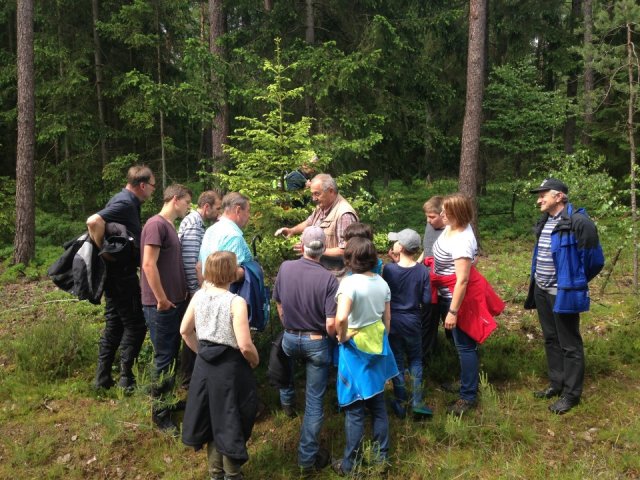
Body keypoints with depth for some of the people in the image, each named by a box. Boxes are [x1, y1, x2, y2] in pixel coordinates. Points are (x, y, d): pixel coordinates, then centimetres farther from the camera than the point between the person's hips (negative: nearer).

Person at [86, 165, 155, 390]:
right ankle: (126, 379, 7)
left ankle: (103, 378, 21)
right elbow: (93, 221, -33)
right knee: (135, 325, 0)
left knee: (114, 324, 14)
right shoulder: (125, 204, -19)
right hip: (122, 274, -10)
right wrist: (102, 249, -22)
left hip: (116, 273, 10)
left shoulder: (125, 201, 12)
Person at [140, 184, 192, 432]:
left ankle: (167, 400, 31)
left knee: (172, 355, 17)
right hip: (161, 306, -9)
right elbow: (149, 265, -21)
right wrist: (162, 300, -17)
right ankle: (160, 413, 14)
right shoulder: (156, 224, -15)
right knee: (164, 359, 1)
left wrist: (183, 293, 13)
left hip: (176, 303, 9)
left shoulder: (170, 226, 14)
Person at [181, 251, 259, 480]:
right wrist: (255, 361, -4)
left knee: (212, 417, 22)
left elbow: (185, 330, 7)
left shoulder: (198, 296, -3)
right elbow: (244, 346, -23)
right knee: (230, 421, 13)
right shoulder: (236, 302, -22)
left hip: (204, 365, 6)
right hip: (230, 367, -6)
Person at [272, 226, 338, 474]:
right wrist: (331, 338, 3)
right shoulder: (328, 279, -22)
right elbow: (331, 325, -21)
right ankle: (307, 457, 19)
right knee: (314, 401, 10)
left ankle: (287, 398, 59)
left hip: (289, 339, 3)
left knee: (283, 362, 40)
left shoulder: (285, 267, -12)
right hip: (317, 343, -3)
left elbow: (279, 305, 3)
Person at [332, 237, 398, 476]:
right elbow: (387, 319, 8)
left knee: (355, 409, 5)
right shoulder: (382, 283, 0)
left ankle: (350, 464, 17)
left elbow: (341, 318, -35)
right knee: (377, 403, 18)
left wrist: (341, 337, -17)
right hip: (377, 345, 6)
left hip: (355, 349, -6)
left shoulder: (349, 282, -21)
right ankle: (381, 455, 30)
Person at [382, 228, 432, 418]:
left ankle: (401, 403, 20)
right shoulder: (422, 270, -12)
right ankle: (417, 401, 15)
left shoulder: (389, 269, -17)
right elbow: (426, 299, -8)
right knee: (415, 360, 18)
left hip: (393, 321, -1)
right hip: (413, 322, 1)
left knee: (397, 361, 12)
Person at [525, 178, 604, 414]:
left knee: (569, 345, 4)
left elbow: (594, 260, -13)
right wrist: (536, 284, 16)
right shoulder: (545, 222, 8)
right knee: (551, 340, 18)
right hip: (541, 292, 8)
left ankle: (571, 394, 17)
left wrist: (575, 282, 0)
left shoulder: (579, 223, -18)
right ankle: (556, 384, 33)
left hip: (563, 294, -8)